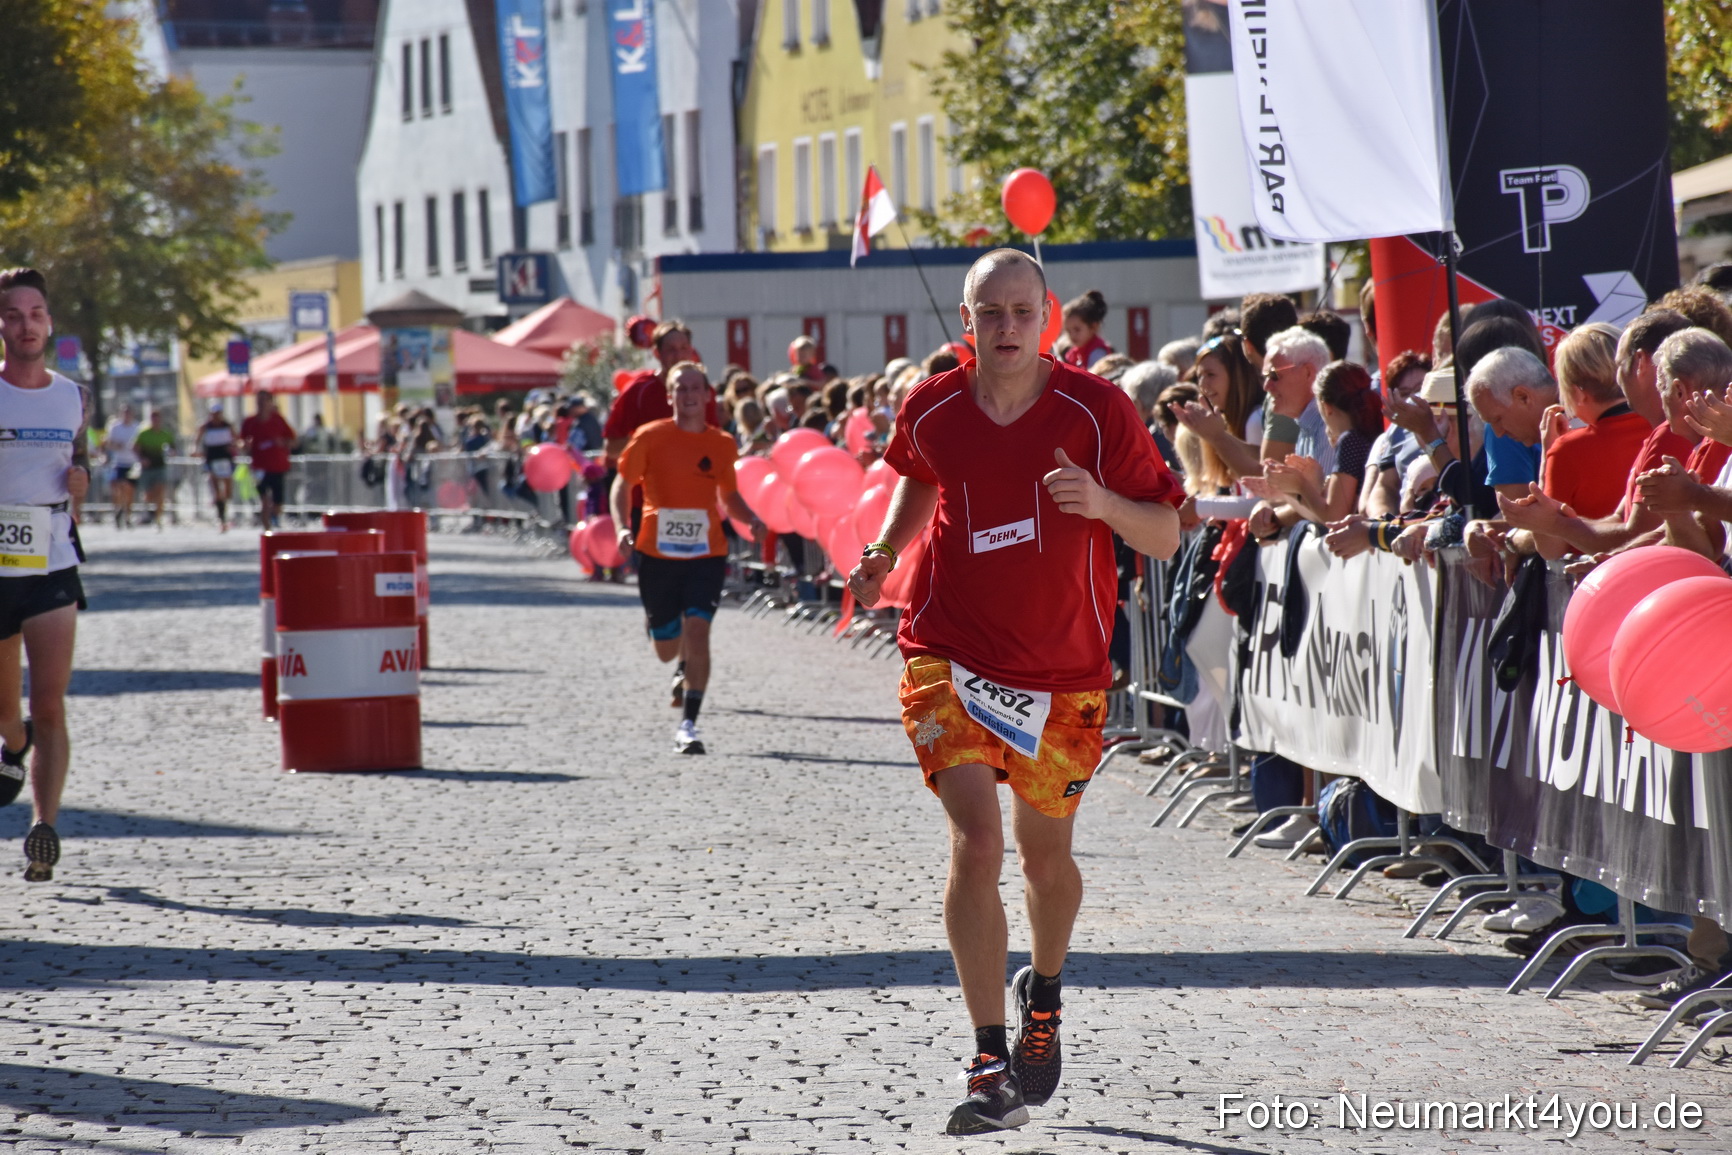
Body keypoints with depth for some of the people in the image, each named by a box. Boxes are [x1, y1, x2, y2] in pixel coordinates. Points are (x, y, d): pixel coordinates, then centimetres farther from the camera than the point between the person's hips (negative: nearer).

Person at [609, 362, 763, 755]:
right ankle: (684, 668, 49)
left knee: (697, 630, -18)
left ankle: (688, 725, -15)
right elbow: (622, 485, 3)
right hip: (657, 554, 0)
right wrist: (623, 527, -14)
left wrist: (751, 520, 0)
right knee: (666, 647, 9)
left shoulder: (722, 444, 6)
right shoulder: (650, 437, -2)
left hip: (707, 554, 0)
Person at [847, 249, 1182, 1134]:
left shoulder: (1096, 410, -10)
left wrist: (1103, 505, -26)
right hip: (950, 655, 0)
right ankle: (991, 1066, -16)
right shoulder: (930, 411, -3)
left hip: (1063, 670, 0)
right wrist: (885, 553, 4)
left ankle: (1044, 989, 47)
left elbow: (1166, 537, -7)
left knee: (1046, 856, 13)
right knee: (976, 840, -16)